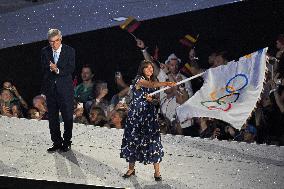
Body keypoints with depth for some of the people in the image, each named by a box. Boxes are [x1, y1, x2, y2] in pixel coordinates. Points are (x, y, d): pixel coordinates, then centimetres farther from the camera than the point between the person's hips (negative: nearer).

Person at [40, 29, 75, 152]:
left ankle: (67, 142, 14)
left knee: (68, 117, 1)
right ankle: (56, 142, 15)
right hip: (50, 89, 3)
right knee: (52, 118, 6)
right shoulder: (45, 52, 6)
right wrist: (51, 69, -20)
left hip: (65, 89, -3)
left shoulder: (69, 51, -2)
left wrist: (57, 70, -21)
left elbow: (71, 69, -8)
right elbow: (44, 69, 1)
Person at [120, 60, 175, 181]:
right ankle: (131, 169, 18)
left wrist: (152, 99, -3)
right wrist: (166, 84, -40)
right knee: (133, 139, 2)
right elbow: (151, 85, -27)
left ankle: (157, 172, -4)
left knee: (153, 140, -6)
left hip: (150, 114, 4)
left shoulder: (153, 82, 14)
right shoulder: (139, 79, -7)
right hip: (136, 114, -4)